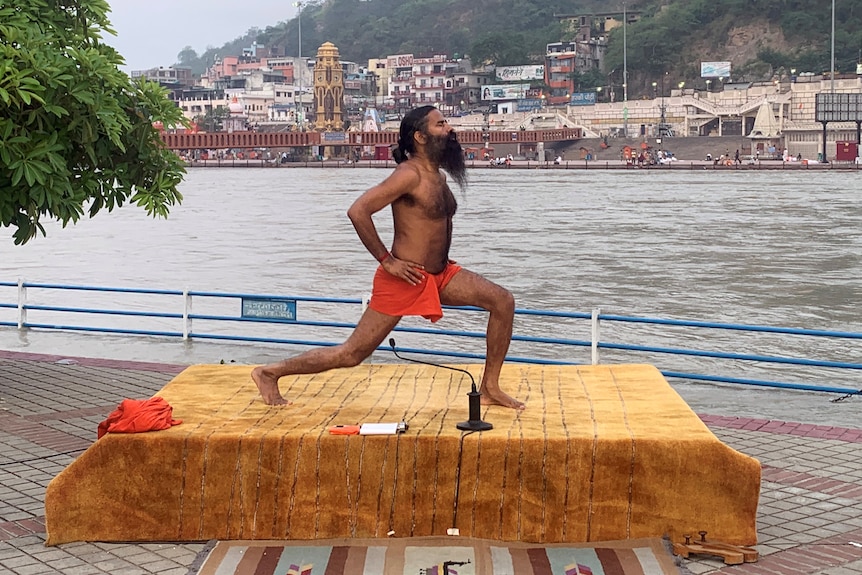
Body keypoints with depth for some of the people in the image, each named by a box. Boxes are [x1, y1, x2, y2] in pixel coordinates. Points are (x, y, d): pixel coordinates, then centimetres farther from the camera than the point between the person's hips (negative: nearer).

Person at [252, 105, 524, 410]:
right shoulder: (410, 174, -17)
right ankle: (269, 373, 10)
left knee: (503, 301, 0)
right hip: (404, 279, -9)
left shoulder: (437, 176, 11)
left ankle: (490, 388, 8)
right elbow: (358, 211, -25)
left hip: (440, 273, 9)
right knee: (351, 354, -4)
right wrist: (387, 260, -21)